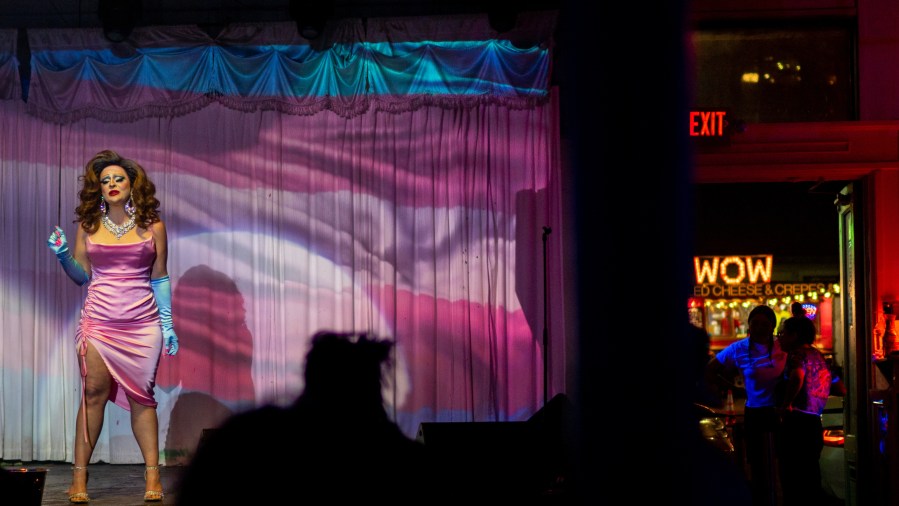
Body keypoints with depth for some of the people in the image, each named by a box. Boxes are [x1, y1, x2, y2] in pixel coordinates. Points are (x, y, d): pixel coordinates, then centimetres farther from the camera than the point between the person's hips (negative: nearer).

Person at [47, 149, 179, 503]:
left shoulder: (152, 226, 4)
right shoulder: (88, 226, 6)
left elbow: (159, 278, 7)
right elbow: (81, 276, 10)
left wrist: (167, 323, 4)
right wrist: (63, 254, -7)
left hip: (142, 322, 0)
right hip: (98, 320, 1)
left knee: (141, 396, 0)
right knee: (93, 394, -3)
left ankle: (152, 475, 4)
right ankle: (79, 477, 1)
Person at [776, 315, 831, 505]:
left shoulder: (798, 354, -11)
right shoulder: (818, 355, 18)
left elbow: (797, 376, -32)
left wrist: (786, 404, -21)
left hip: (797, 421, -9)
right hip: (814, 421, 9)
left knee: (793, 478, -7)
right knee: (810, 476, 14)